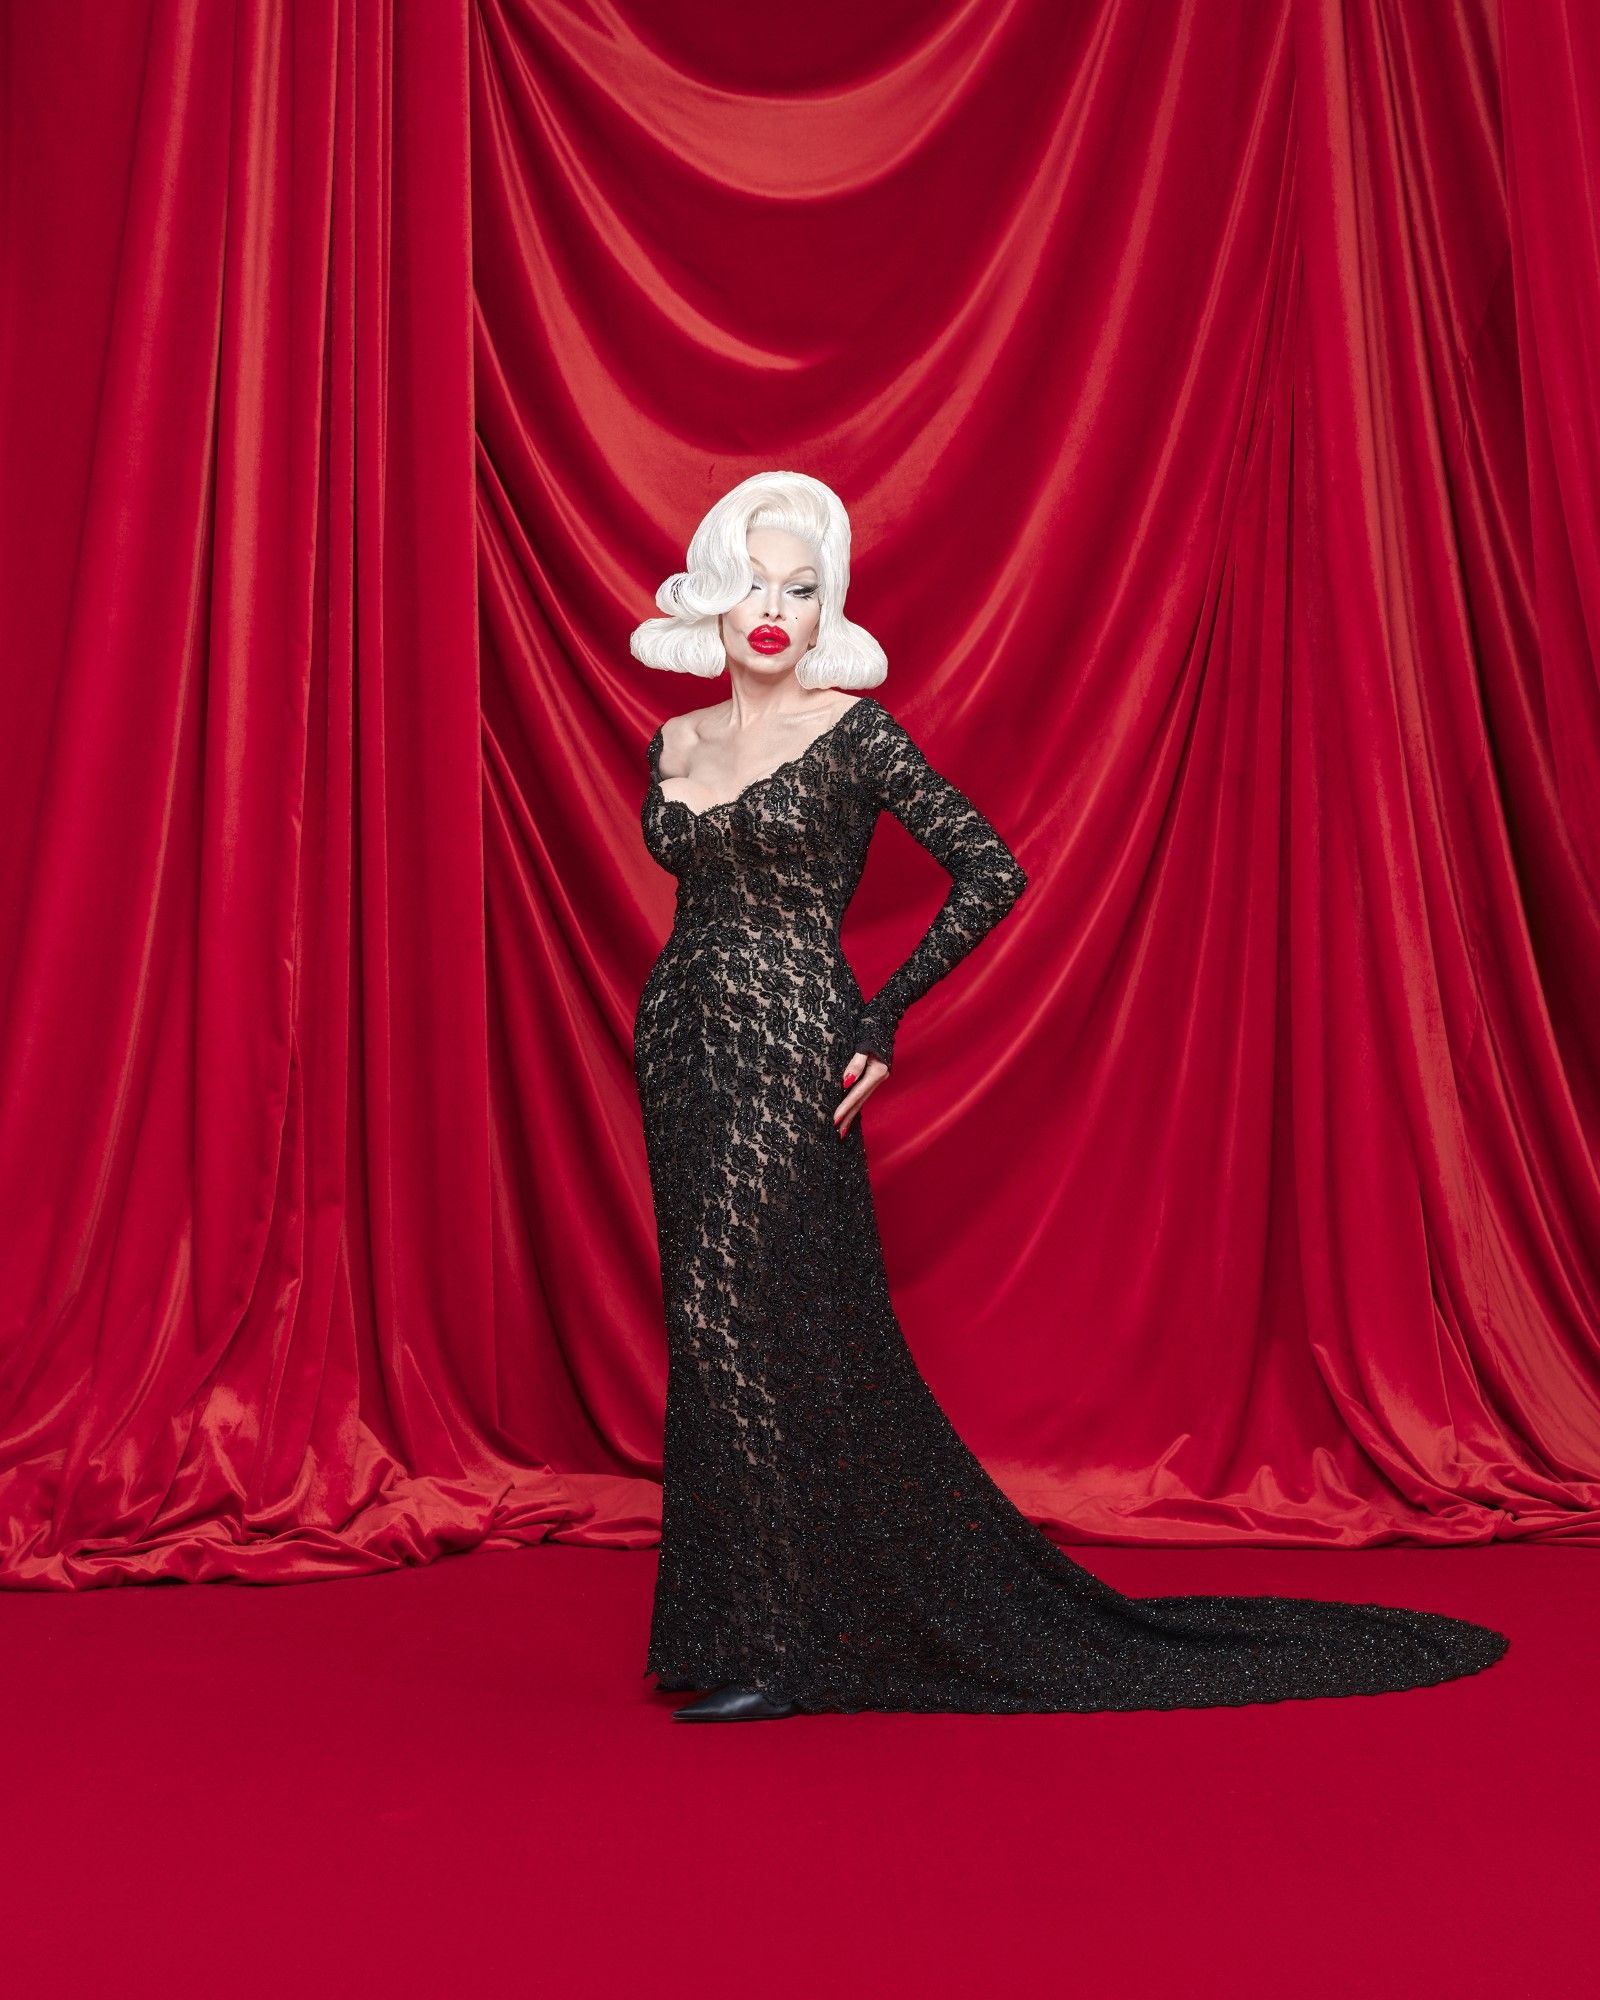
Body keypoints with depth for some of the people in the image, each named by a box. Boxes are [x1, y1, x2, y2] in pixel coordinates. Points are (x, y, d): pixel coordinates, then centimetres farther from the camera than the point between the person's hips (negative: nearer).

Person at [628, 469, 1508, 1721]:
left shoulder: (853, 732, -7)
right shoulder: (676, 745, 12)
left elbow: (993, 872, -9)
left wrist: (882, 1018, -11)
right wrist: (671, 1025, 16)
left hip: (787, 1054, -7)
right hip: (679, 1052, 7)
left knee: (739, 1317, -10)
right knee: (723, 1325, 10)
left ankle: (775, 1650, 5)